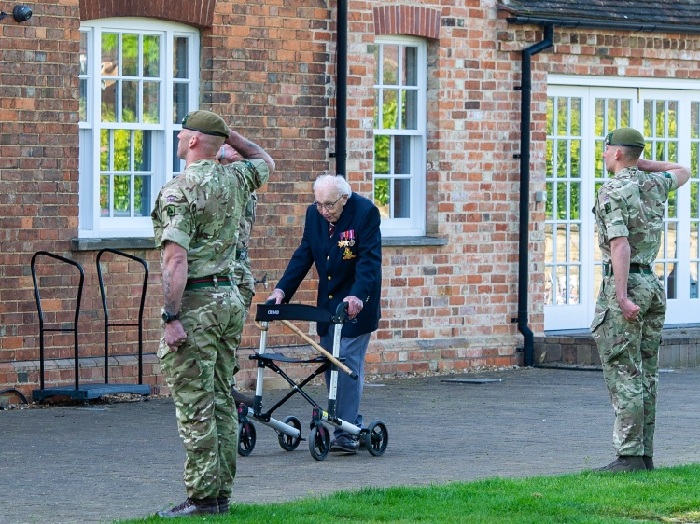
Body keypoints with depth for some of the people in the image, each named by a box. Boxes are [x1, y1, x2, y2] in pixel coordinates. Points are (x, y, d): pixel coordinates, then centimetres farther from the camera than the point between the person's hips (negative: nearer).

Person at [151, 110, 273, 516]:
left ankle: (203, 497, -6)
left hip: (195, 302, -7)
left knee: (194, 406, -5)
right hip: (230, 297, 7)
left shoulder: (177, 191, -13)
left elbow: (176, 260, -20)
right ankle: (222, 494, 14)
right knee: (221, 400, 11)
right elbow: (266, 162, 33)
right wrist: (228, 134, 27)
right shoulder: (234, 179, 8)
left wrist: (171, 318, -20)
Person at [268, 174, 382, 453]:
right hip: (327, 302, 6)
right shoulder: (314, 214, 1)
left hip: (356, 303, -6)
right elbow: (303, 255, 5)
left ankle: (347, 432, -10)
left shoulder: (365, 212, -16)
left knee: (348, 362, -11)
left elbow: (369, 260, -21)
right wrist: (282, 289, -6)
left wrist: (358, 295, -35)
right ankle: (351, 424, 15)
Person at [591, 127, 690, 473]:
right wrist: (642, 163, 19)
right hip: (652, 285, 8)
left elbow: (620, 245, -22)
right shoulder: (654, 184, 10)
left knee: (623, 375, -8)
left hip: (623, 282, -8)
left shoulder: (612, 192, -12)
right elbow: (683, 172, 34)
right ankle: (645, 455, 12)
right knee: (646, 375, 10)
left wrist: (622, 297, -25)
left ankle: (629, 456, -11)